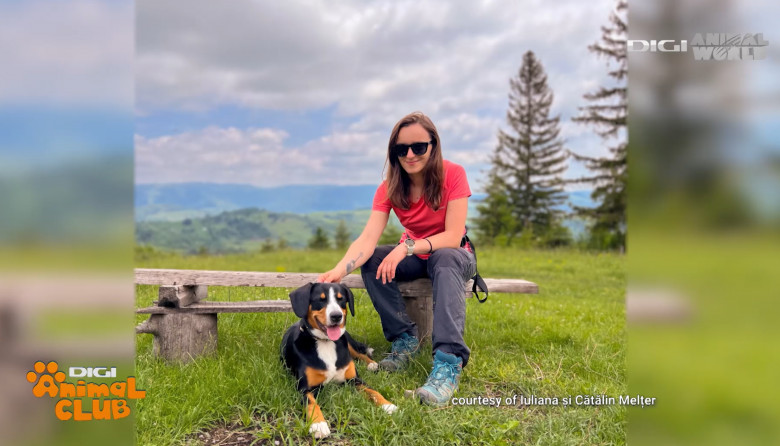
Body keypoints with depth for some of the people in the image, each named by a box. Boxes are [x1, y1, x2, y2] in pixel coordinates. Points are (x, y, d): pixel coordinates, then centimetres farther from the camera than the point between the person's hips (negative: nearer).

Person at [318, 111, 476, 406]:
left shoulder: (453, 175, -20)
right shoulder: (389, 188, -12)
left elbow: (453, 236, -25)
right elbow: (367, 239, -26)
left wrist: (408, 246, -40)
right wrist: (339, 270, -46)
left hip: (453, 255, -3)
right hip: (414, 257, 4)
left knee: (445, 261, -39)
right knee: (370, 261, -23)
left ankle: (449, 362, -47)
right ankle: (405, 338, -16)